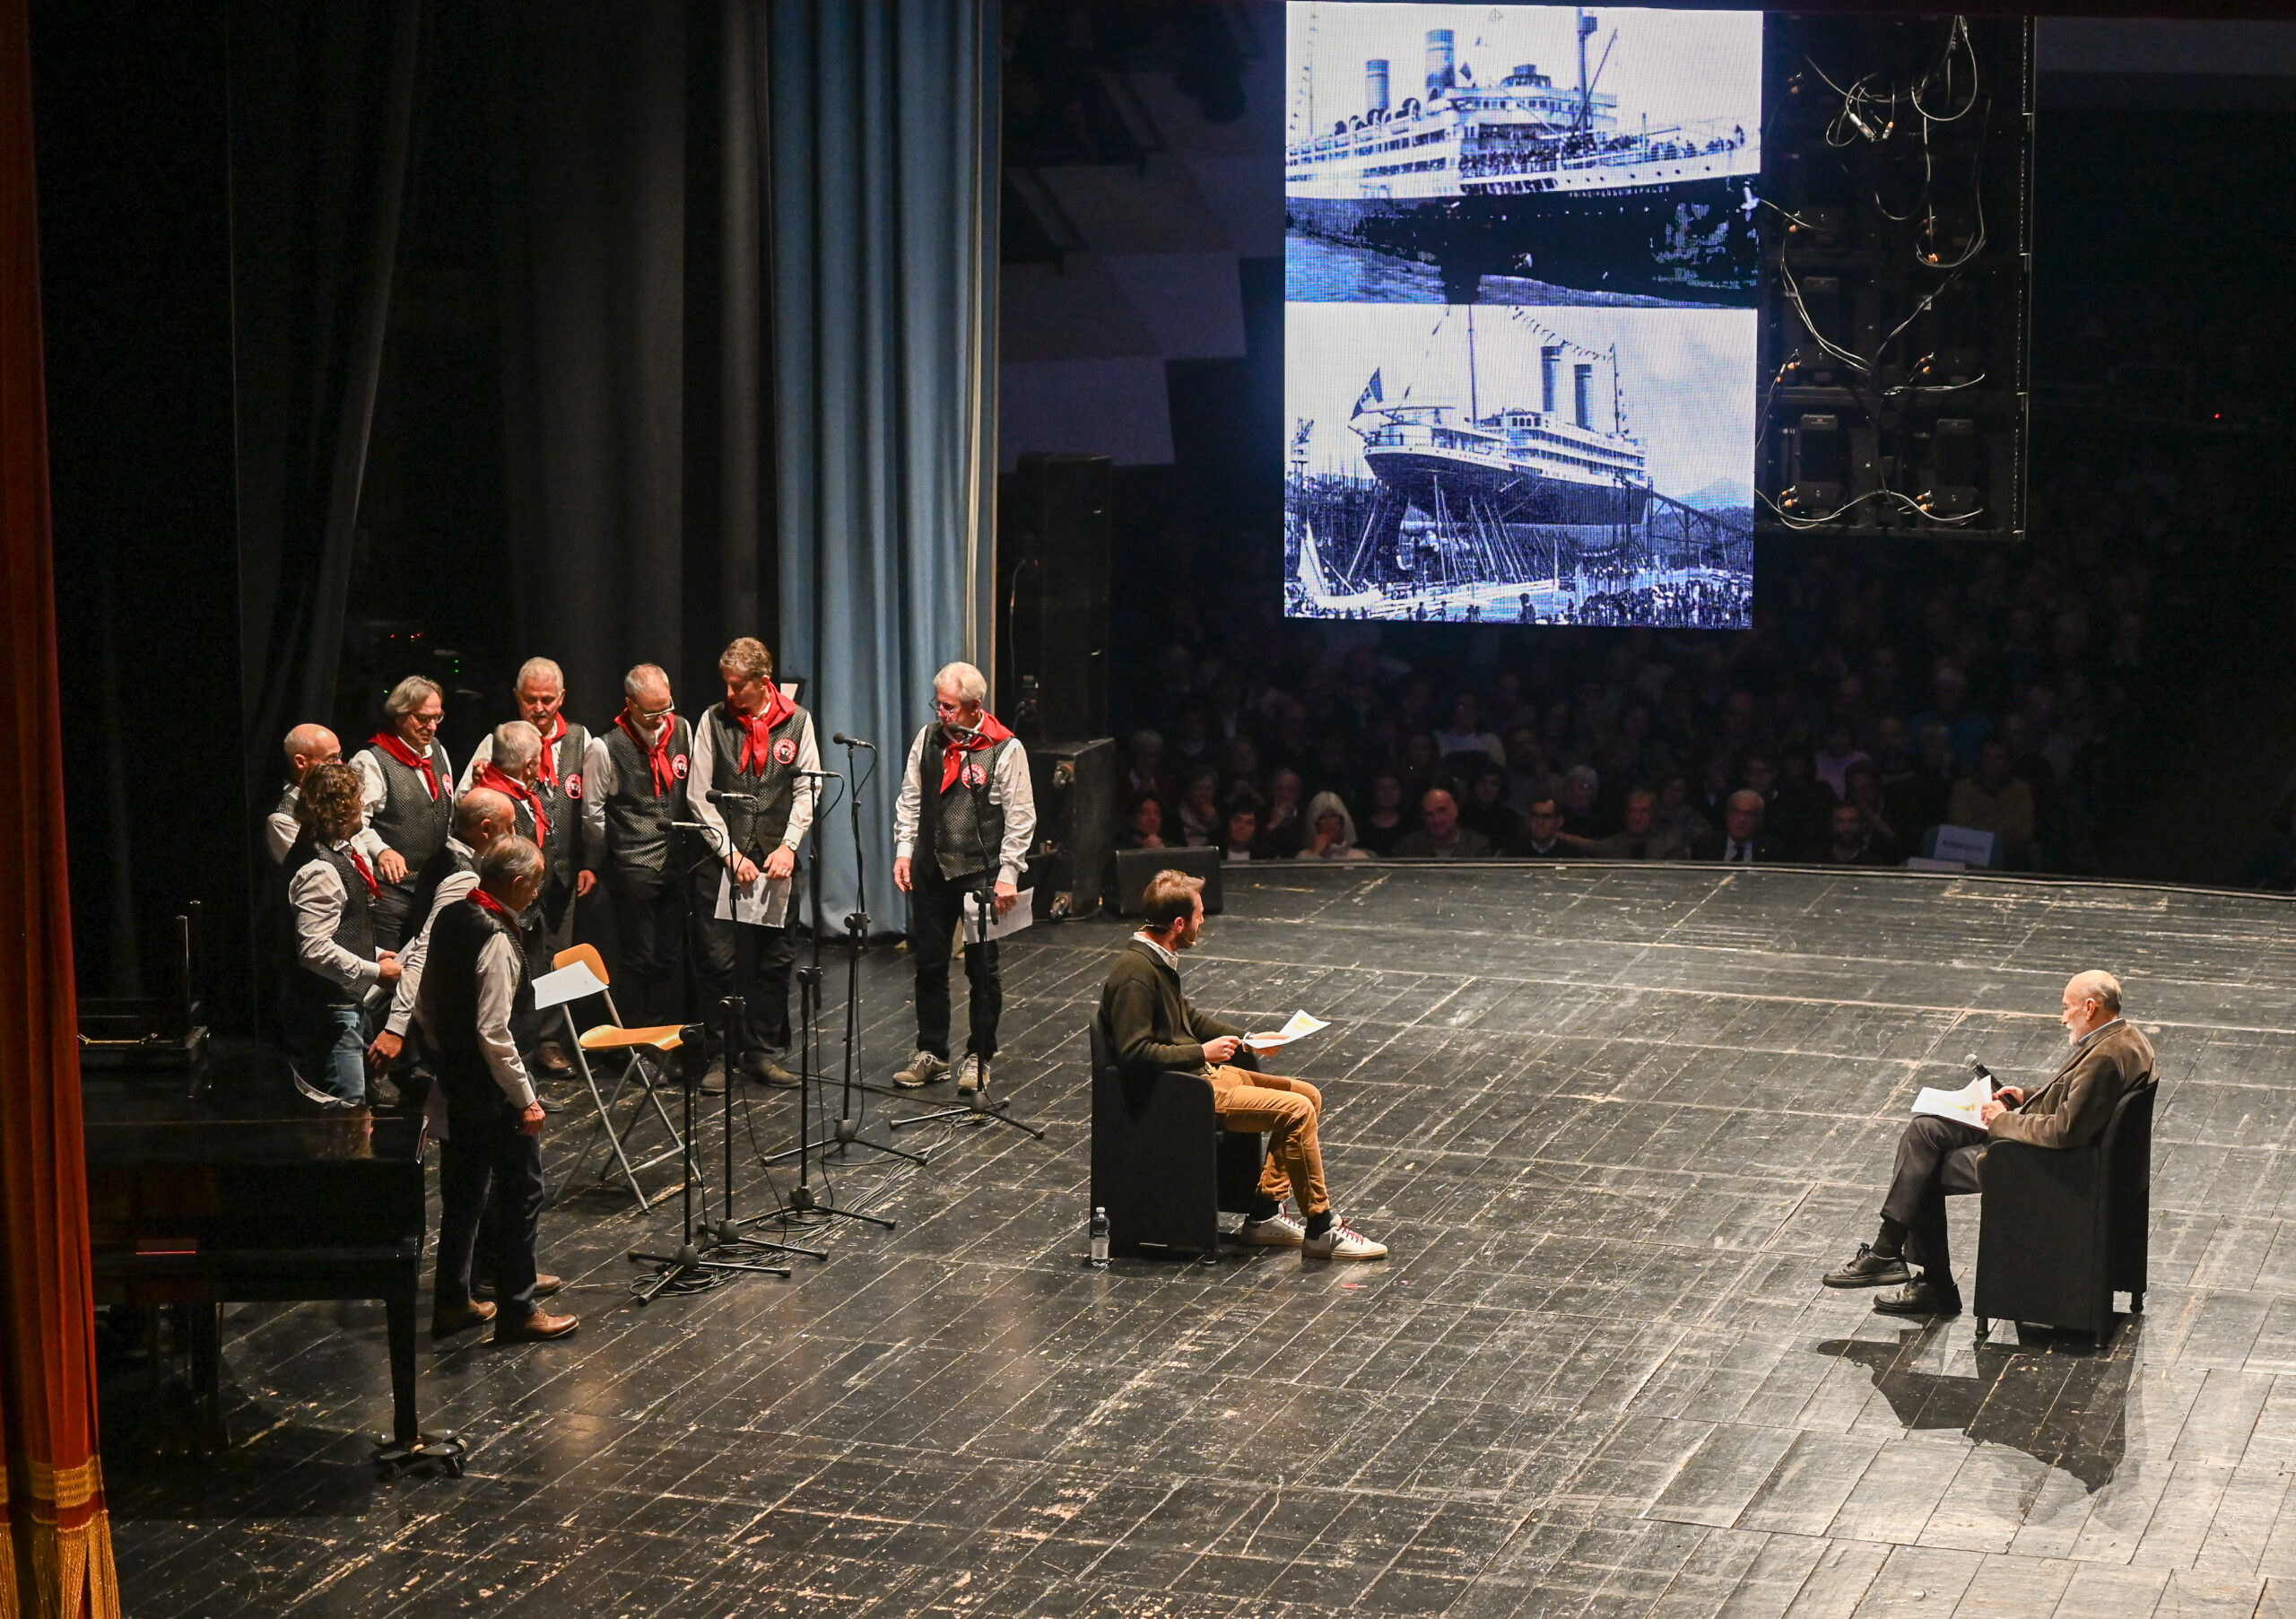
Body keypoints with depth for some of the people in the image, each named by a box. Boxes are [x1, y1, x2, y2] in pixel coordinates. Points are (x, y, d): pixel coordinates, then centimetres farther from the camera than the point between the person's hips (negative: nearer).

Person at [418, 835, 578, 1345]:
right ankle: (518, 1311, 10)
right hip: (495, 1092, -9)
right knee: (520, 1194, 4)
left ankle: (452, 1302, 26)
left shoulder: (450, 919, 3)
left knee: (463, 1194, 18)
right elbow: (494, 1033, -26)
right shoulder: (497, 941, -23)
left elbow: (425, 1006, 13)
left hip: (455, 1086, 9)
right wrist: (526, 1100, -20)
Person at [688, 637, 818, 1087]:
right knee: (718, 961, -3)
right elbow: (699, 796, 1)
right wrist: (730, 853, -6)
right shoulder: (714, 721, 1)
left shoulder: (797, 722, 4)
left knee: (775, 961, 5)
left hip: (776, 863, 1)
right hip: (720, 864, -1)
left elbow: (807, 789, 3)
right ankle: (717, 1056, 5)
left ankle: (764, 1052, 15)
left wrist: (788, 846, -9)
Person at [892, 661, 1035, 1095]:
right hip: (931, 868, 4)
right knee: (929, 963, 10)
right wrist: (904, 851, 4)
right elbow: (910, 800, 12)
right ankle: (931, 1053, 21)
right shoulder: (928, 739, 4)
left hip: (980, 871, -4)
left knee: (982, 968, 3)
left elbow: (1020, 818, -8)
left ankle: (979, 1058, 14)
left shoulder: (1006, 749, -9)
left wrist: (1008, 875, -11)